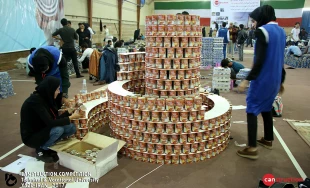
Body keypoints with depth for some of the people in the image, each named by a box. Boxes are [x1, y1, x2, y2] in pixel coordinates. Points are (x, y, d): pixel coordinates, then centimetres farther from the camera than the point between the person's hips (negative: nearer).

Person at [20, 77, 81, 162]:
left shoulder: (46, 97, -2)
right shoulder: (35, 100, -27)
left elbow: (55, 119, 1)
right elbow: (50, 123, -31)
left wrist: (69, 111, -7)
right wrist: (71, 117, -24)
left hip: (43, 130, 8)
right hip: (31, 137, -8)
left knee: (72, 128, -5)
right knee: (58, 129, -31)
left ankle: (48, 145, 7)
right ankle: (41, 150, -5)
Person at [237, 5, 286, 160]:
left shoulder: (262, 31, -14)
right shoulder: (281, 31, 11)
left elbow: (260, 60, -22)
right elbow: (280, 58, 16)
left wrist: (247, 79, -20)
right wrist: (281, 80, 21)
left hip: (262, 78, -8)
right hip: (274, 78, 9)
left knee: (251, 109, -3)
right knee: (266, 107, 21)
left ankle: (252, 148, -5)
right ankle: (268, 139, 32)